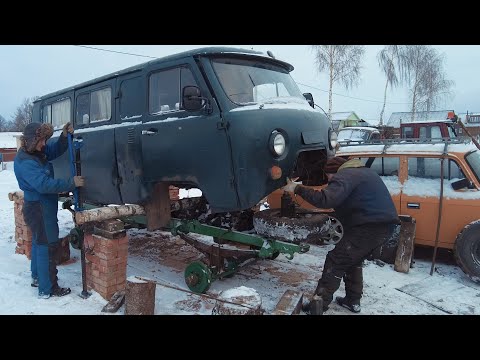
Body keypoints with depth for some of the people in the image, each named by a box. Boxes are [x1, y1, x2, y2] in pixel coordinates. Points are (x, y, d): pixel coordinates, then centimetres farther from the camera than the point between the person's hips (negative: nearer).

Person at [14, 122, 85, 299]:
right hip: (39, 208, -11)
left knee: (39, 242, 22)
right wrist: (71, 183, -29)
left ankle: (37, 277, 39)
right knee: (48, 246, -5)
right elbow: (44, 184, -32)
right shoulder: (25, 162, -25)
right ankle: (47, 289, 3)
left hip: (43, 206, 11)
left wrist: (65, 136, -5)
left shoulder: (37, 152, 3)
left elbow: (55, 150, 14)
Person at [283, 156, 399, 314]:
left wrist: (297, 189, -19)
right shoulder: (364, 171, 23)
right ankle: (353, 301, 30)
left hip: (370, 227, -10)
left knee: (335, 262, -3)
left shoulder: (344, 176, -8)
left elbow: (326, 200, -24)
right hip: (385, 226, 10)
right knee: (353, 261, 24)